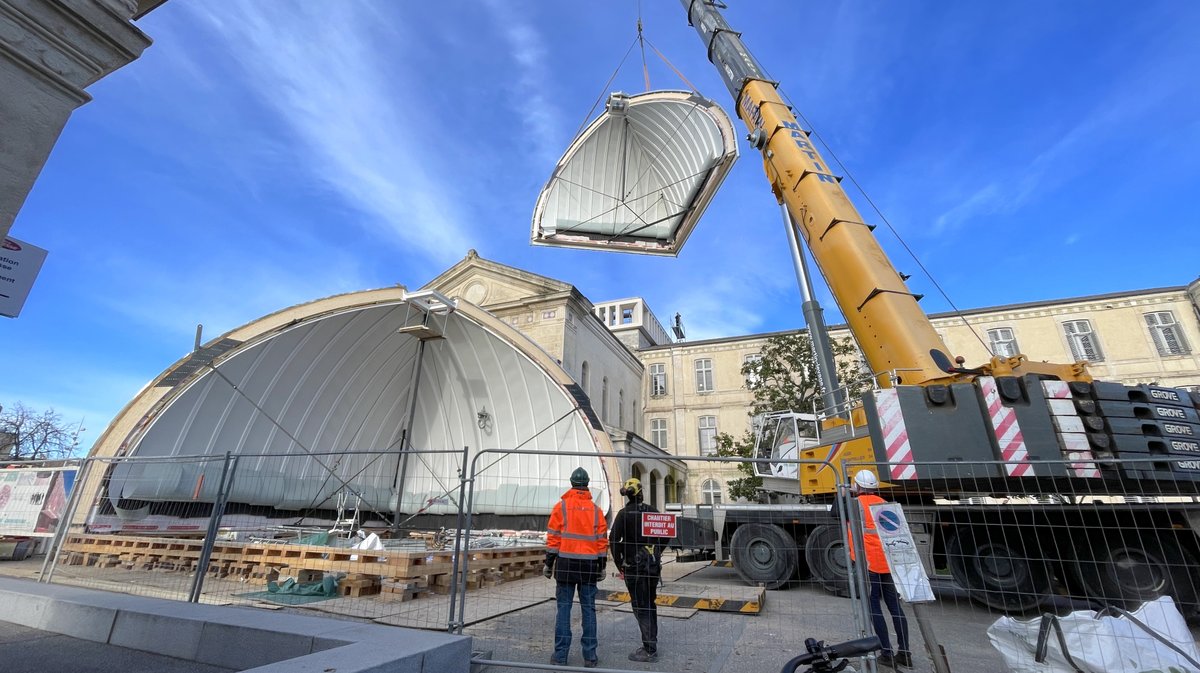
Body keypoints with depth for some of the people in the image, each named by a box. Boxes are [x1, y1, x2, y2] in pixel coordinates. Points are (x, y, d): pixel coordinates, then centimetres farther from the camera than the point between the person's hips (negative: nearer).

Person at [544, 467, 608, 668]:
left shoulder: (561, 506, -3)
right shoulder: (596, 510, 4)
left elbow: (553, 538, -3)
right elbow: (602, 540, 5)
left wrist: (549, 563, 4)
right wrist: (602, 566, 12)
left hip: (566, 564, -1)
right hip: (589, 565, 2)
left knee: (564, 608, 7)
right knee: (588, 608, 9)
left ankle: (560, 655, 11)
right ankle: (590, 656, 14)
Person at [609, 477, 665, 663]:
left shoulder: (624, 513, -12)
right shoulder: (652, 511, 3)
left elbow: (614, 539, -17)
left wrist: (618, 562, -6)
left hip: (634, 564, -6)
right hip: (654, 564, 6)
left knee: (640, 607, 2)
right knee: (650, 604, 19)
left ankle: (649, 651, 5)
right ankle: (652, 645, 30)